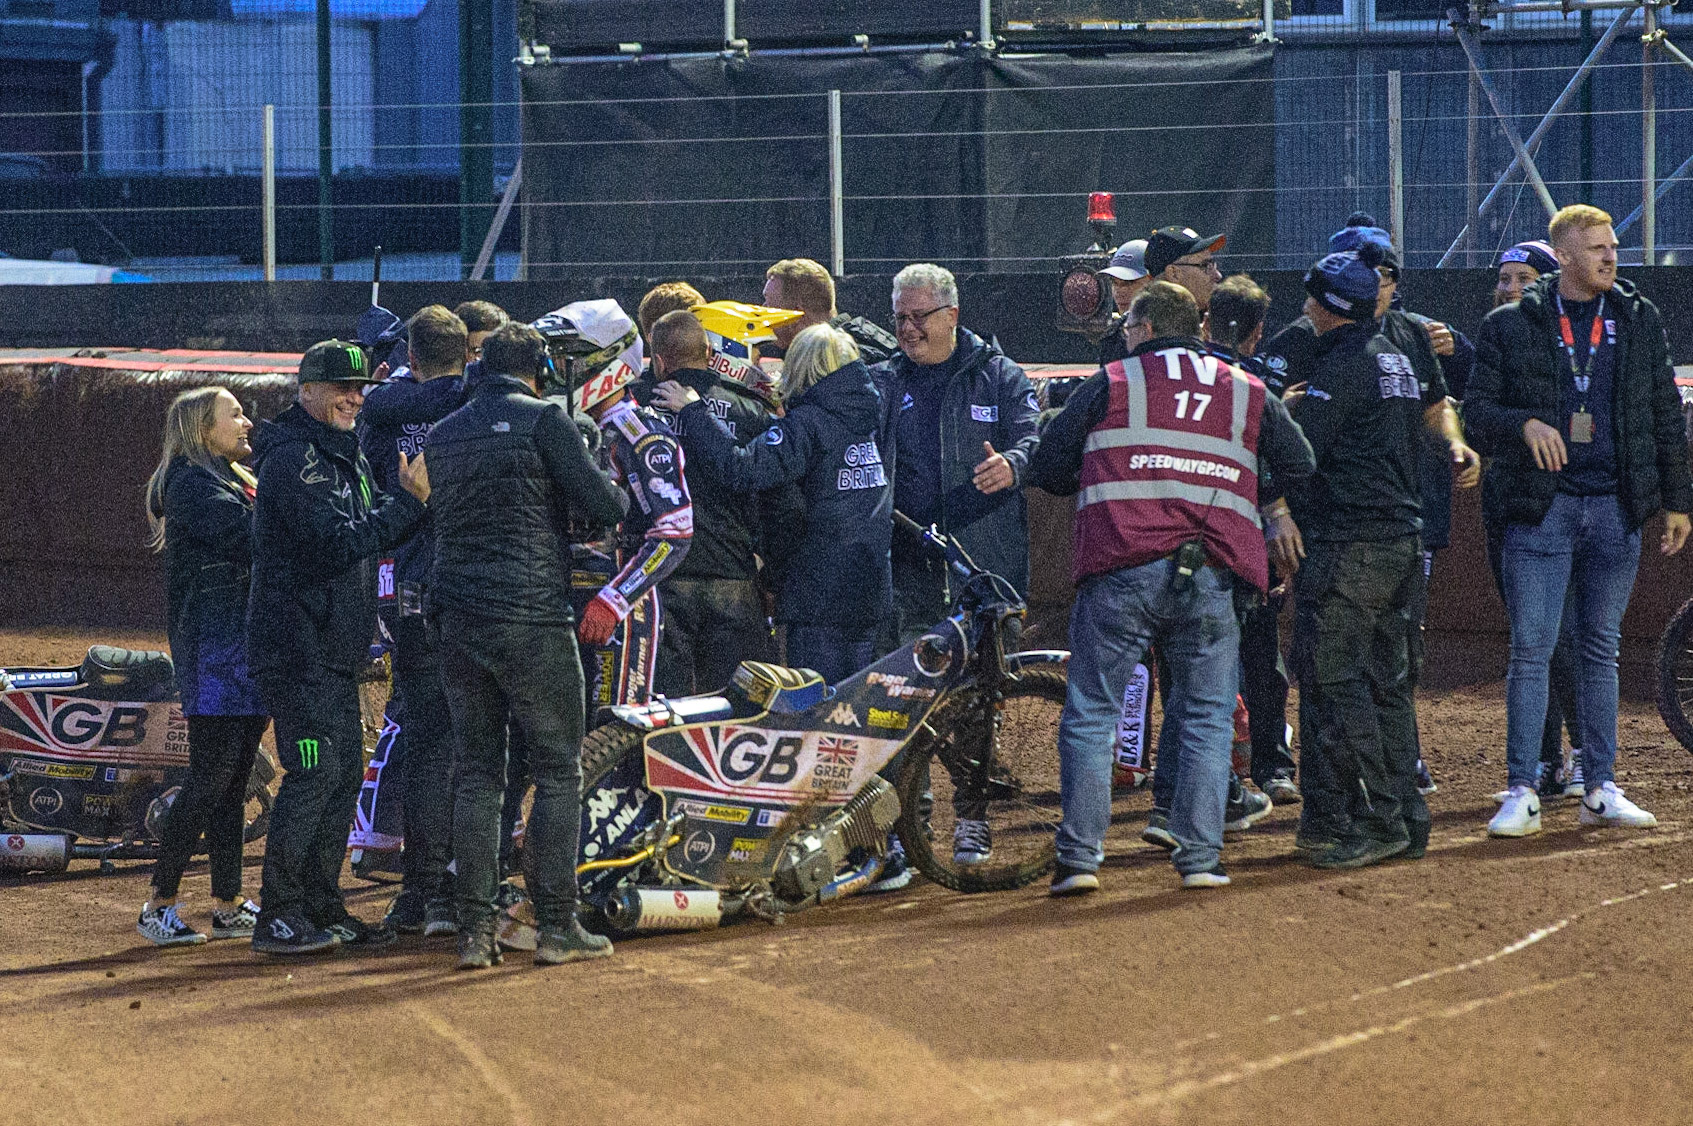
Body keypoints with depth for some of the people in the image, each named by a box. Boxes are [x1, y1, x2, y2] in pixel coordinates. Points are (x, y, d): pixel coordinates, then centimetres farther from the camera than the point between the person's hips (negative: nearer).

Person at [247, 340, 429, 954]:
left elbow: (371, 533, 18)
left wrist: (415, 497, 1)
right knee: (313, 774, -12)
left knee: (345, 774, 12)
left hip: (337, 647, 10)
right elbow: (339, 541, -22)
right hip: (297, 644, -10)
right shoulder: (294, 458, -14)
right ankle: (278, 918, -10)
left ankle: (322, 909, 19)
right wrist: (409, 501, -19)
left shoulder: (346, 455, 19)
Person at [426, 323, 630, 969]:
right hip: (534, 618, -5)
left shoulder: (441, 435, 13)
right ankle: (557, 926, -3)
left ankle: (474, 932, 2)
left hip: (458, 622, 5)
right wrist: (619, 496, 13)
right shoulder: (544, 419, -5)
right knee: (558, 773, 1)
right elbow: (603, 507, -8)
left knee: (476, 776, 7)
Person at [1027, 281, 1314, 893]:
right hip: (1213, 578, 2)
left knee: (1090, 715, 4)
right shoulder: (1249, 394, 16)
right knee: (1207, 719, 10)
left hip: (1121, 572, -2)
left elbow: (1047, 468, 9)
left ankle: (1080, 856, -3)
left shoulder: (1109, 386, 8)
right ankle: (1200, 856, 2)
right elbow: (1300, 470, 16)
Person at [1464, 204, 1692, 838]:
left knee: (1600, 649, 8)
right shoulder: (1510, 326, 2)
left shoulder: (1640, 321, 10)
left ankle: (1600, 790, 12)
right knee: (1531, 649, -5)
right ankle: (1522, 792, -3)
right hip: (1541, 506, -3)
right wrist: (1525, 424, -19)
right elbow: (1477, 407, 1)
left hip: (1617, 510, 3)